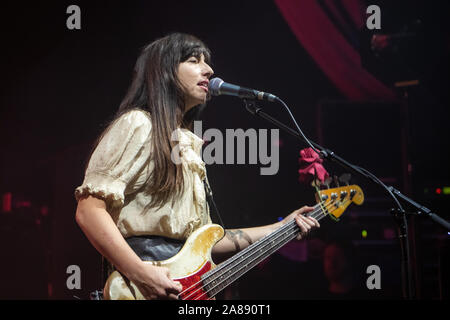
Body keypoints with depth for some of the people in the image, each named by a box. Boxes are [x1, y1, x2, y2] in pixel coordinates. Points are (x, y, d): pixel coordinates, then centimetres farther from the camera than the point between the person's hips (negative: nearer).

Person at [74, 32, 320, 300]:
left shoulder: (189, 146, 18)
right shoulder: (137, 125, -4)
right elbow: (89, 210, -14)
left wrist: (281, 228, 16)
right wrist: (142, 274, -23)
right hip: (148, 289, -7)